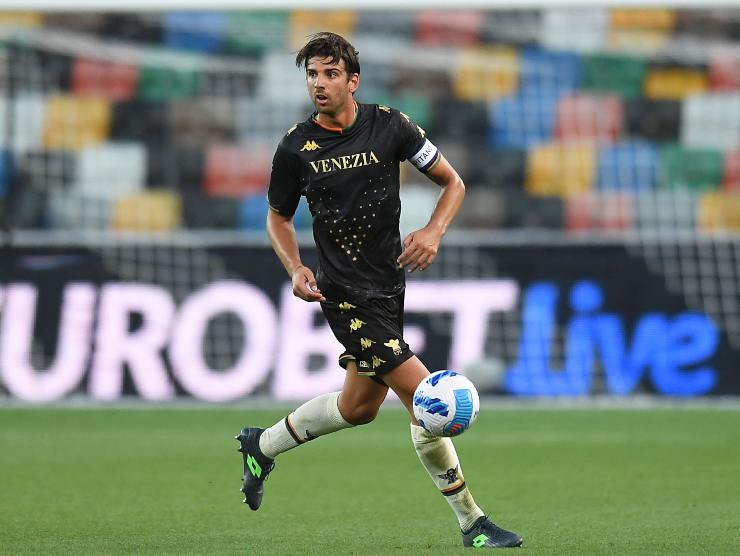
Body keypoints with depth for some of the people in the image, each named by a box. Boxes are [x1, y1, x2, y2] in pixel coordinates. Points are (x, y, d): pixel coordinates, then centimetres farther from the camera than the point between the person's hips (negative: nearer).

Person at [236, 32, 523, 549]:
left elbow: (453, 182, 3)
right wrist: (295, 268, -8)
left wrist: (434, 232, -14)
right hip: (348, 294, -5)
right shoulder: (296, 148, -7)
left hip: (390, 283, 5)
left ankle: (263, 446, 42)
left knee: (359, 407, 18)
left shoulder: (390, 125, -4)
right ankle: (472, 524, -4)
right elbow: (279, 216, 9)